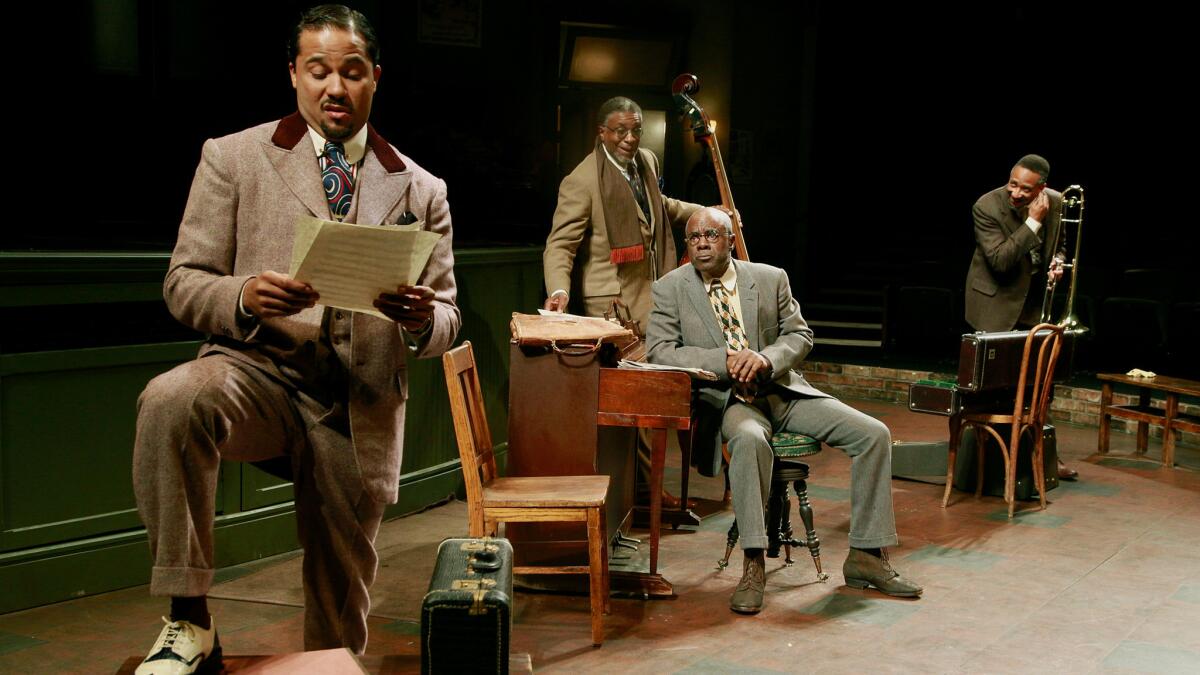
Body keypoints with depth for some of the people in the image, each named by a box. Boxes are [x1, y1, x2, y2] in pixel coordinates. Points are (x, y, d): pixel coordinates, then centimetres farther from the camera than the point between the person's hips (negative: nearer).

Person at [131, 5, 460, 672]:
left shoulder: (421, 190, 10)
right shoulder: (233, 157, 6)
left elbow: (446, 322, 10)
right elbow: (184, 282, 3)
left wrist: (422, 318, -16)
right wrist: (244, 299, -21)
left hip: (362, 404, 2)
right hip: (259, 370, -1)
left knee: (342, 589, 6)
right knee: (170, 401, -34)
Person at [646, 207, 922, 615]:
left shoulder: (771, 279, 7)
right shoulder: (670, 289, 0)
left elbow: (800, 335, 8)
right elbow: (659, 351, -8)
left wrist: (766, 358, -15)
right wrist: (726, 360, -20)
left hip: (783, 389, 4)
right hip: (725, 398, -4)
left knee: (873, 434, -11)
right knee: (748, 439, -40)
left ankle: (865, 557, -1)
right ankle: (753, 565, -31)